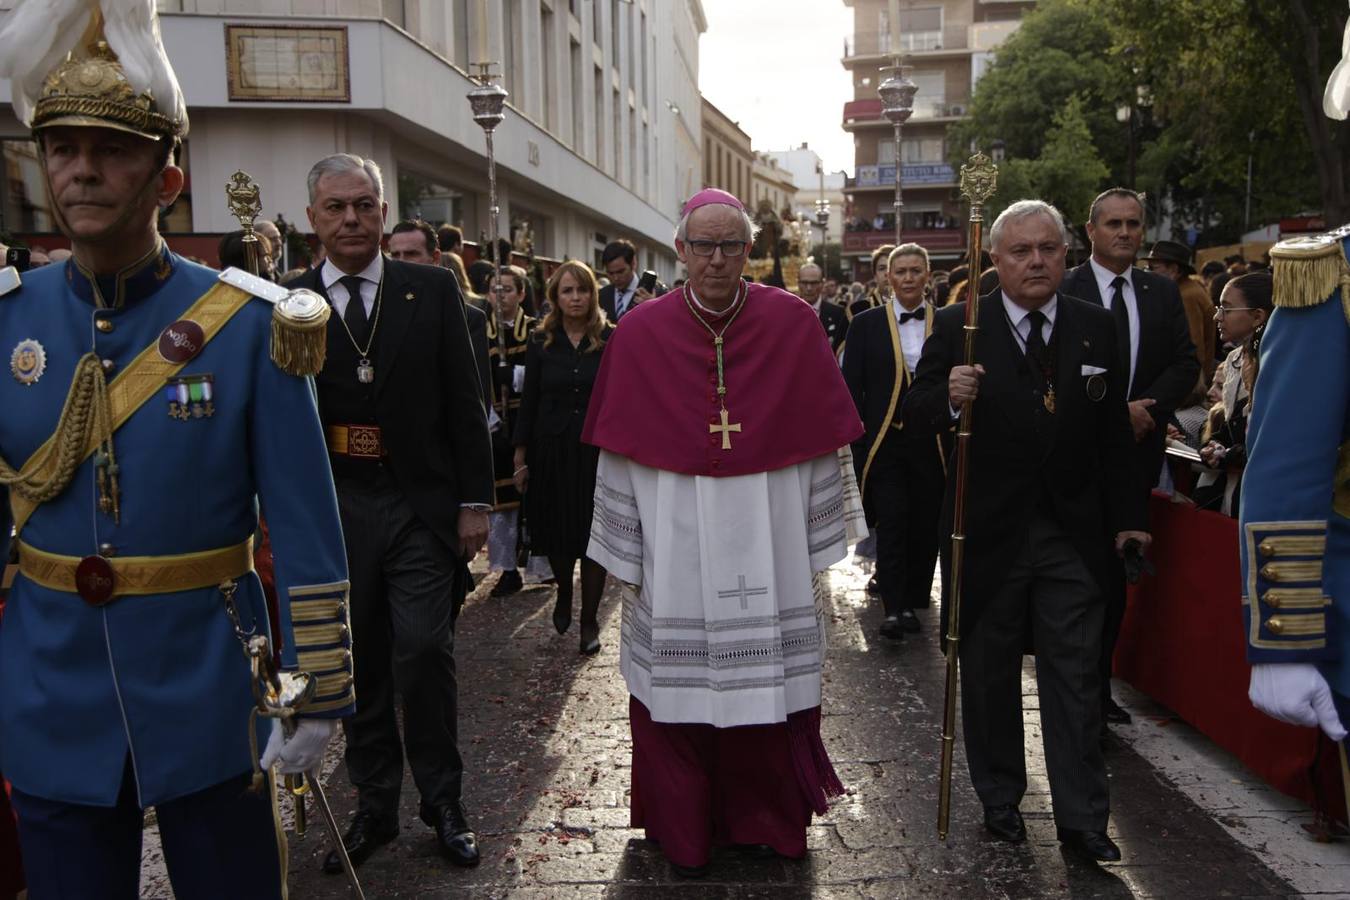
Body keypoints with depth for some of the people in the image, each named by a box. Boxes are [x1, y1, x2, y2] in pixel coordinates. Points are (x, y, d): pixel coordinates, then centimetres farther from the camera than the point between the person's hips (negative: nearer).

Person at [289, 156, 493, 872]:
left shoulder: (433, 289, 3)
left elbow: (464, 401, 3)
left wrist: (474, 501, 0)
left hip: (421, 506, -1)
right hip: (331, 511, 1)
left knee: (425, 653, -4)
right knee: (359, 666, 10)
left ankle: (442, 804, 17)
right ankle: (375, 807, 27)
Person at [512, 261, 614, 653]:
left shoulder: (610, 341, 0)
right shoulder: (541, 343, 3)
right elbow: (529, 401, 4)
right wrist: (520, 456, 2)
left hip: (596, 450, -1)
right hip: (552, 450, 2)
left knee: (594, 536, 1)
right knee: (557, 534, 10)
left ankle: (589, 620, 13)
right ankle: (564, 592, 39)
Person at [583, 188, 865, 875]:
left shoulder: (793, 323, -1)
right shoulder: (641, 333, -1)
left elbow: (822, 442, 3)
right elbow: (618, 455, 2)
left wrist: (818, 545, 2)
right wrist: (625, 556, 1)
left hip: (769, 546, 1)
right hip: (674, 550, 0)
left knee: (771, 683, 11)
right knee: (677, 687, 8)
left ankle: (770, 819, 35)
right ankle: (685, 831, 30)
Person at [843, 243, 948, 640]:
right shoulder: (866, 324, 3)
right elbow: (852, 387, 2)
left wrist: (953, 440, -2)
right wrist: (860, 440, -5)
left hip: (932, 444, 2)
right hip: (885, 443, -2)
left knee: (926, 526, 7)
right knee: (891, 522, -7)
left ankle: (912, 600, 23)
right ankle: (893, 607, -1)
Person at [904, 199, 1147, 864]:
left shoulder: (1096, 327, 4)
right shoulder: (958, 326, -4)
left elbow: (1113, 431, 8)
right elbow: (914, 412, -6)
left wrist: (1125, 516, 7)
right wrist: (948, 398, -28)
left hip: (1073, 533, 2)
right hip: (989, 531, -1)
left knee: (1075, 675, 5)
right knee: (989, 672, 12)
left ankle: (1083, 819, 16)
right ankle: (1000, 799, 29)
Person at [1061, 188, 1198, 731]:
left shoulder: (1163, 292, 11)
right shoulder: (1062, 292, -5)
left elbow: (1186, 363, 5)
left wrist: (1147, 406, -12)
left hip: (1138, 449, 5)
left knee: (1116, 573, 11)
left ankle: (1099, 688, 21)